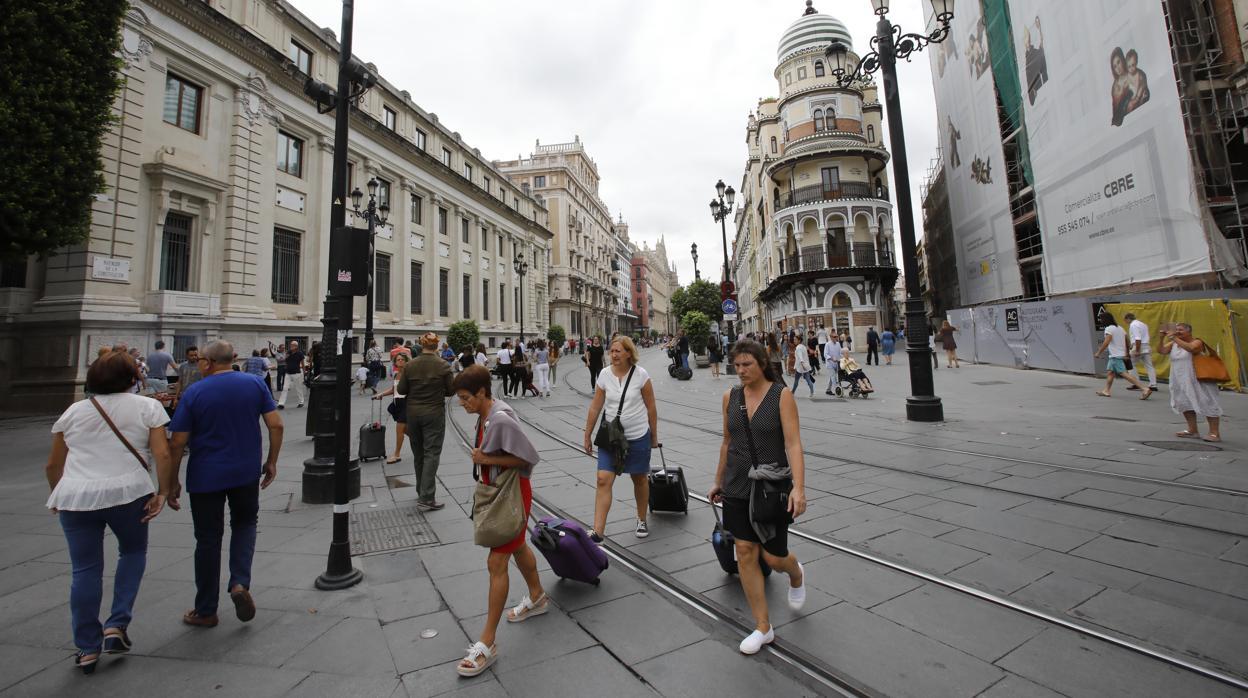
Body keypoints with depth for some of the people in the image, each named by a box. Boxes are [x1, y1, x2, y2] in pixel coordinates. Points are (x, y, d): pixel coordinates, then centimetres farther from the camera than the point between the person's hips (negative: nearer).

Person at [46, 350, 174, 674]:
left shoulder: (73, 411, 11)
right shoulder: (147, 407, 1)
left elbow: (53, 464, 17)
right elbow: (162, 455, -9)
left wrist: (58, 496, 30)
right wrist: (162, 491, 0)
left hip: (75, 496, 3)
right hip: (127, 493, -3)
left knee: (85, 570, 10)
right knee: (133, 552, 19)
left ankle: (87, 648, 18)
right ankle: (117, 625, 14)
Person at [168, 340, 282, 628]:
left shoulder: (194, 393, -9)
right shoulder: (255, 383, -5)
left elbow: (177, 443, -9)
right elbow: (276, 425, -7)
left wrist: (171, 481, 4)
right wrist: (271, 461, 5)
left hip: (205, 477, -1)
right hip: (246, 473, 2)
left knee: (208, 539, 11)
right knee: (245, 523, 23)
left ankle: (205, 611, 25)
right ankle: (240, 583, 4)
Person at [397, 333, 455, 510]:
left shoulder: (410, 365, -4)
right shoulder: (443, 365, -10)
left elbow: (401, 390, 0)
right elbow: (450, 391, -4)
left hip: (413, 413, 3)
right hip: (434, 413, -3)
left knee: (418, 454, 17)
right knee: (431, 454, -1)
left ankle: (421, 492, 28)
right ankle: (426, 498, -5)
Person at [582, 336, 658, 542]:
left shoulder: (641, 375, -11)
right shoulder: (604, 375, -5)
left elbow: (651, 408, -3)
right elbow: (595, 408, 1)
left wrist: (654, 436, 2)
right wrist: (588, 435, 4)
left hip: (638, 437, -1)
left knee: (640, 480, 15)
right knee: (603, 480, -8)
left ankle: (642, 521, 37)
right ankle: (597, 531, -2)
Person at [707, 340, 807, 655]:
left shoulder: (782, 395, -11)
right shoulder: (730, 396, 1)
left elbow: (793, 444, -17)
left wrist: (799, 487, -27)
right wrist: (718, 482, 15)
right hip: (737, 487, 4)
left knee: (774, 556, 6)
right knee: (745, 553, 4)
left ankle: (796, 574, 44)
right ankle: (763, 627, 22)